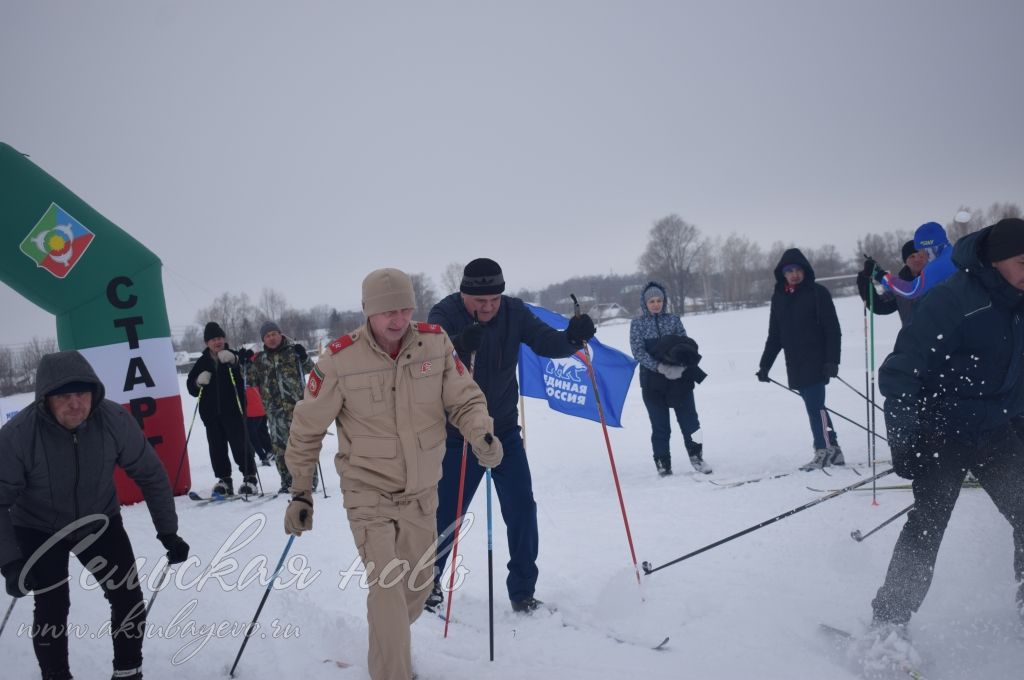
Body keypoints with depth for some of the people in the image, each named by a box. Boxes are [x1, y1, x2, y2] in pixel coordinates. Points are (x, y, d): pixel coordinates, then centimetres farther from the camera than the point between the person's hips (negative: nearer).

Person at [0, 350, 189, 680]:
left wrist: (168, 531, -9)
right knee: (52, 607, -6)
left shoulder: (115, 420, -26)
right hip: (38, 531, -2)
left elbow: (151, 475, -13)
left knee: (128, 597, -1)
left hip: (100, 522, 2)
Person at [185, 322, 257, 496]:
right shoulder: (202, 362, 11)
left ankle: (249, 478, 5)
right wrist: (199, 382, -10)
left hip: (233, 411, -3)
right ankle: (224, 480, 13)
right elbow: (191, 386, 12)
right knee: (217, 448, 5)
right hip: (211, 413, 3)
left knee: (240, 444, -4)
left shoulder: (233, 356, 2)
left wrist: (233, 360, -33)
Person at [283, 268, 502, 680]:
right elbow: (307, 429, -6)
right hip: (369, 492, -4)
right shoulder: (340, 359, -18)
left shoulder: (436, 344, -12)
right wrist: (301, 492, -2)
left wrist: (482, 433, -26)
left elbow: (465, 399, -4)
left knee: (418, 584, 17)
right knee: (387, 584, -14)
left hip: (422, 491, 4)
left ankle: (390, 646, 46)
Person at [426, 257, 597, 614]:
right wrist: (459, 345, -54)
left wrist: (573, 337, -33)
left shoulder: (513, 312, -7)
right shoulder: (445, 314, -17)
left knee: (522, 510, -1)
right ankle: (428, 578, 31)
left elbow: (546, 342, -11)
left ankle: (522, 592, 16)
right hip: (458, 435, -3)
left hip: (504, 430, 3)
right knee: (446, 513, 4)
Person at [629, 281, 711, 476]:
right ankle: (662, 463, 14)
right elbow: (638, 352, -8)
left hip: (679, 377, 1)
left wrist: (681, 364, -16)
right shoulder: (638, 324, 1)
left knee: (690, 420, 1)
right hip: (653, 381, -1)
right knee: (660, 425, 4)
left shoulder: (674, 320, 7)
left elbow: (687, 346, 4)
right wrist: (659, 367, -20)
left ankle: (696, 456, 17)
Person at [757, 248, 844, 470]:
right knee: (815, 406, 8)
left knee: (815, 405, -9)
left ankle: (824, 451, -1)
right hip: (795, 365, 5)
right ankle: (832, 449, 16)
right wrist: (765, 364, 14)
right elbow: (774, 336, 17)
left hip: (816, 362, -5)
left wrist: (832, 360, -15)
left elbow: (833, 329, -7)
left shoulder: (818, 293, -3)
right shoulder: (779, 298, 12)